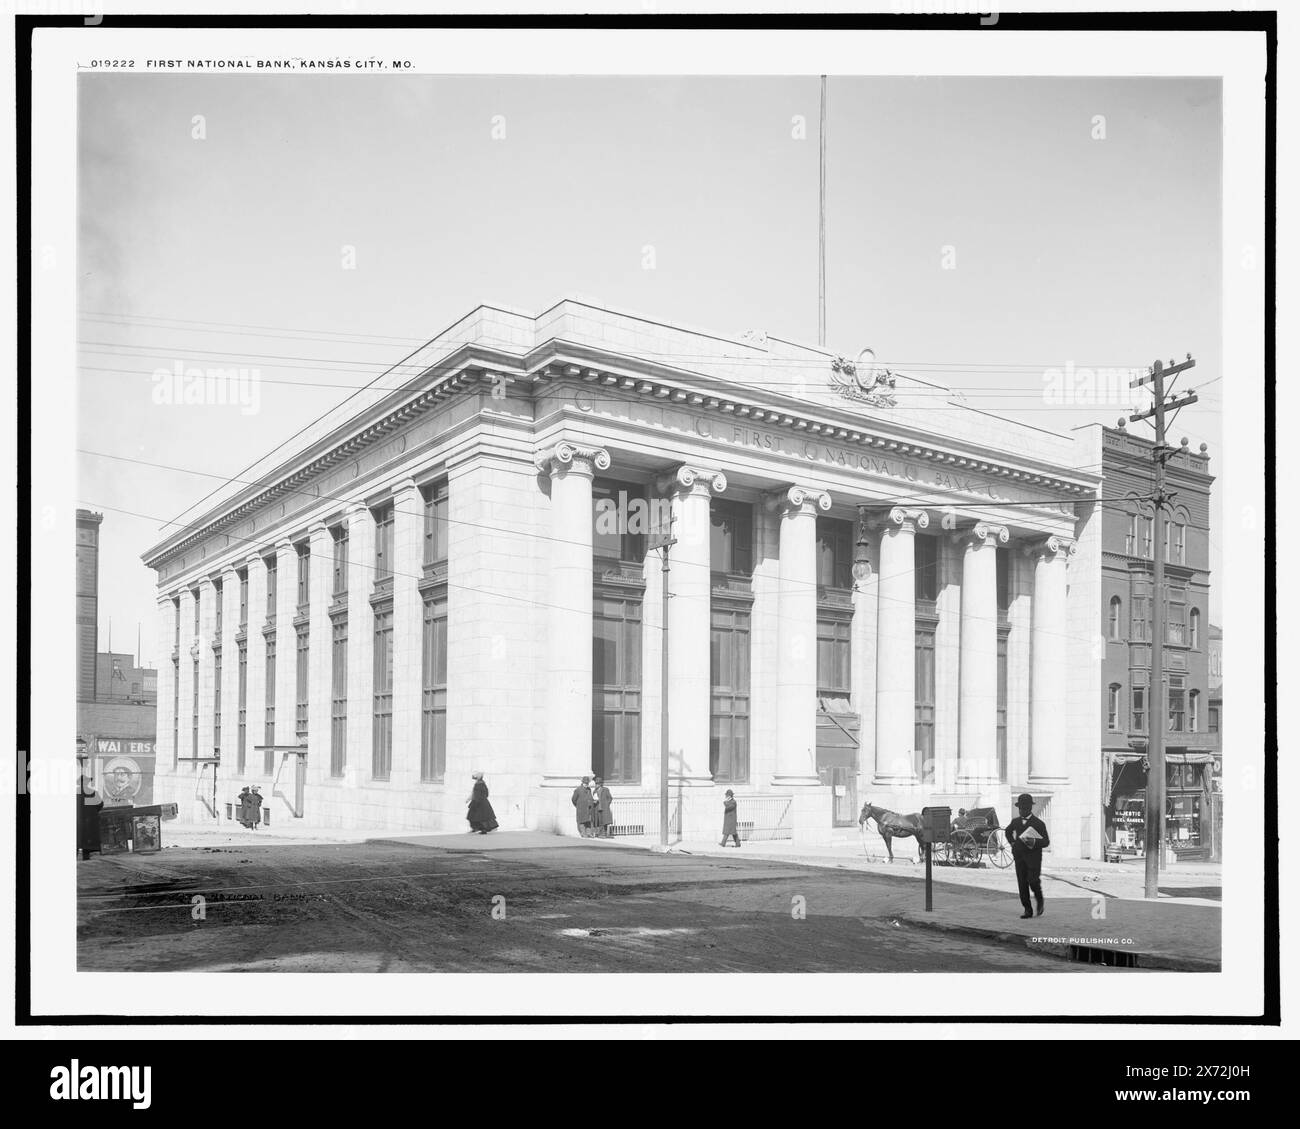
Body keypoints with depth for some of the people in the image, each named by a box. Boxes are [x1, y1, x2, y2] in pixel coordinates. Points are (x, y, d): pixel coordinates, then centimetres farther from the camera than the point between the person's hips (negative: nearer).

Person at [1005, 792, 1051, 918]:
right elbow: (1008, 831, 33)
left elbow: (1046, 842, -5)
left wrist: (1034, 843, -23)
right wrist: (1012, 842, 16)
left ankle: (1039, 899, 15)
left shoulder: (1038, 823, -3)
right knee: (1022, 883, 0)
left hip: (1033, 856, -4)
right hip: (1019, 856, 4)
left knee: (1033, 880, -16)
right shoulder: (1016, 821, 12)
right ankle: (1027, 909, 8)